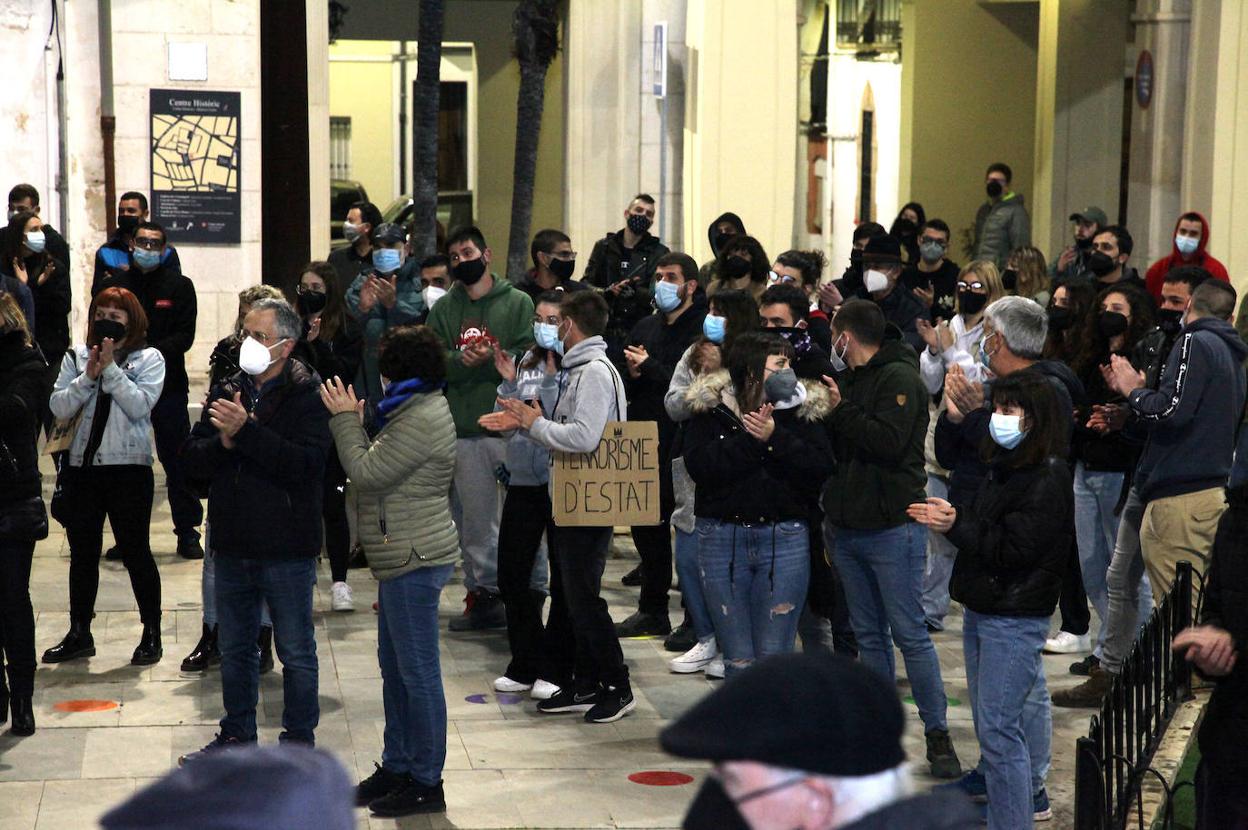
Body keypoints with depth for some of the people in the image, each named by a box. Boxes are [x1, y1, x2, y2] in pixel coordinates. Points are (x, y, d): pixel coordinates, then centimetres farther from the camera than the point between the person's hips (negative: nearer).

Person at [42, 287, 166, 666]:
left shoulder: (149, 358, 0)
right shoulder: (76, 357, 7)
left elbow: (140, 405, -14)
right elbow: (59, 407, -3)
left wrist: (111, 369, -16)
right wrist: (90, 376, -13)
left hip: (129, 467, -3)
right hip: (81, 465, 4)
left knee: (135, 551, 2)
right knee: (82, 553, 12)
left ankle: (151, 633, 14)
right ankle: (79, 634, 23)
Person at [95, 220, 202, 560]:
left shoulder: (179, 286, 4)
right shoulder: (112, 284, 7)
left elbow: (185, 336, -4)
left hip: (169, 384, -1)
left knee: (178, 461, 1)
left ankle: (188, 532, 10)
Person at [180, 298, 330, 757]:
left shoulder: (307, 396, -10)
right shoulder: (227, 391, 7)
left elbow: (306, 464, -24)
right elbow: (192, 460, 3)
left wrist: (247, 432, -26)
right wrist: (223, 443, -17)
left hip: (287, 549, -6)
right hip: (233, 546, 6)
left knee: (296, 651, 6)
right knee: (235, 649, 18)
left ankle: (299, 741, 19)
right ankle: (237, 736, 32)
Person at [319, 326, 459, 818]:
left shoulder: (423, 418, -18)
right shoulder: (418, 409, 18)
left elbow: (367, 473, -16)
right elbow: (379, 468, 18)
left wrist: (346, 419, -7)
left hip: (415, 560, -12)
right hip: (403, 559, 12)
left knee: (417, 672, -5)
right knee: (394, 667, 17)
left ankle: (426, 783, 2)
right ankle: (397, 766, 27)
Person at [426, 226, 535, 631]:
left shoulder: (518, 302, 4)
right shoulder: (444, 309, 13)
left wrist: (490, 359, -19)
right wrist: (461, 360, -15)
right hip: (463, 429, 3)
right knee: (474, 519, 7)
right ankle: (483, 594, 14)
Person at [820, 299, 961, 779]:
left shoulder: (898, 378, -9)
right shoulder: (848, 381, 16)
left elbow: (888, 443, -21)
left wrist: (840, 411, -15)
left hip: (892, 527, -8)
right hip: (847, 527, 8)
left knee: (910, 634, -6)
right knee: (869, 635, 10)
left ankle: (937, 736, 0)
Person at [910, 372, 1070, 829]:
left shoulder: (1047, 480, -17)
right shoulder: (1004, 465, 12)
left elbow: (1011, 549, -21)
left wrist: (957, 524, -21)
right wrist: (951, 515, -1)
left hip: (1014, 616, -10)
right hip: (981, 610, 10)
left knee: (998, 729, -9)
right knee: (990, 719, 20)